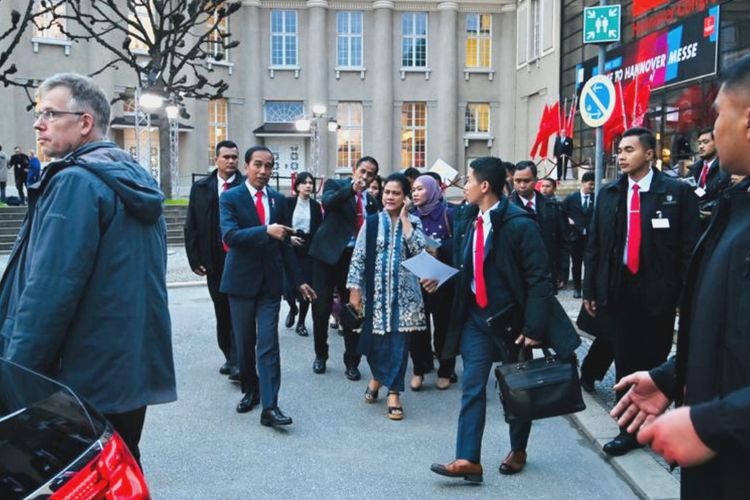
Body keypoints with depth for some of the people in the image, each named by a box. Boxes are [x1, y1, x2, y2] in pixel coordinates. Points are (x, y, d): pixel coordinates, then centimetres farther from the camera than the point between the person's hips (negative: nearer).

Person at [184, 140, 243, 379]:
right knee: (222, 312, 13)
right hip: (214, 261, 4)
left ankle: (238, 361, -2)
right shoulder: (201, 188, 6)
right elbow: (191, 226, 6)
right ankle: (228, 356, 25)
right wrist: (195, 259, 1)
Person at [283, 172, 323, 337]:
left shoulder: (316, 206, 6)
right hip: (290, 249, -2)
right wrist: (289, 237, -15)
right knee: (288, 286, -7)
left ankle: (301, 322, 14)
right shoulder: (288, 202, -2)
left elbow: (318, 230, 8)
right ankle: (293, 308, 28)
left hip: (309, 250, 2)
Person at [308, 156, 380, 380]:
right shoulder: (335, 184, 1)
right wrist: (352, 188, -35)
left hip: (354, 257, 3)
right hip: (328, 253, -3)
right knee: (321, 308, 2)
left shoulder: (372, 201, 12)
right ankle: (320, 355, 22)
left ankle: (352, 362, 15)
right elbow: (327, 202, -22)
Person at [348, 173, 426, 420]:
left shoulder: (413, 221, 3)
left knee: (399, 339, 0)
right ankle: (378, 376, 34)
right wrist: (354, 289, -3)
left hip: (403, 291, 0)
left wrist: (404, 217, -11)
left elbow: (418, 249, -15)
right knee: (375, 336, 6)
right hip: (376, 289, 1)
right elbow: (358, 256, 1)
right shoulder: (371, 222, 2)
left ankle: (394, 392, 10)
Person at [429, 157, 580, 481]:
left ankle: (518, 451, 32)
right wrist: (440, 279, -2)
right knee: (472, 387, -1)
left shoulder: (519, 224, -18)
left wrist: (533, 327, -20)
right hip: (475, 317, 5)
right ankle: (468, 459, 1)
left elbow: (539, 278, -18)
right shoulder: (466, 220, 3)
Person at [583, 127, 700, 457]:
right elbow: (594, 245, 9)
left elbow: (689, 246, -5)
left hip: (657, 292, -3)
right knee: (625, 361, 8)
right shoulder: (608, 193, 7)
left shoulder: (676, 192, -3)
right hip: (617, 290, 3)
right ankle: (629, 429, 18)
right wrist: (590, 289, 6)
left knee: (655, 361, 8)